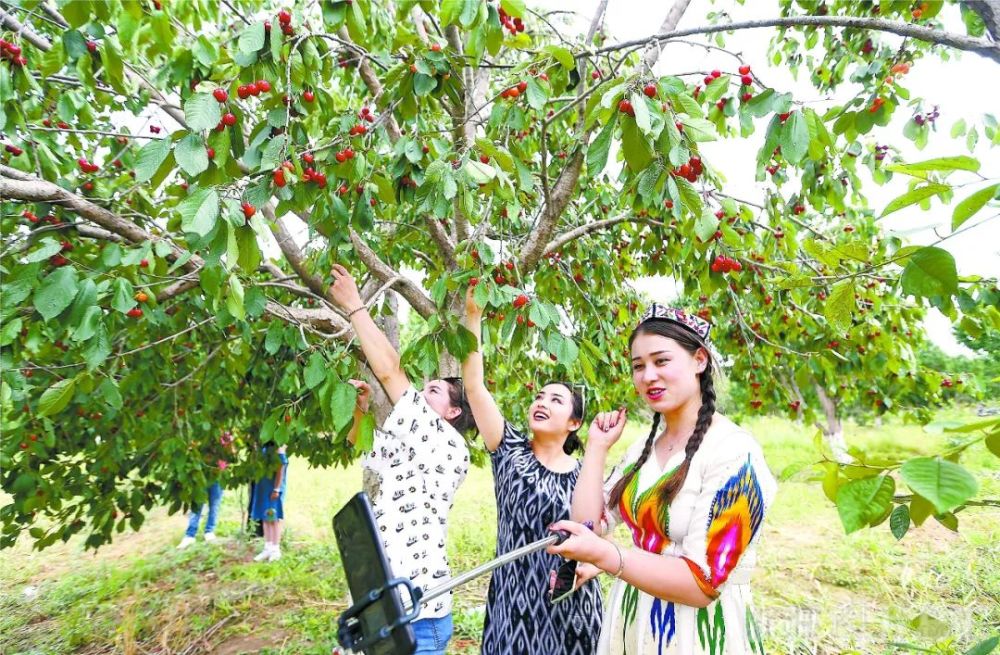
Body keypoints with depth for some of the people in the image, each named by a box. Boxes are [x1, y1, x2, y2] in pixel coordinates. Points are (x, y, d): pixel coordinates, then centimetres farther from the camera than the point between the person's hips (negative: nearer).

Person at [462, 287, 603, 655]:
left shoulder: (588, 476, 0)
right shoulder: (511, 453, -3)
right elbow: (474, 385, -12)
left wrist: (586, 569, -15)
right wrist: (473, 315, -17)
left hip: (571, 608, 1)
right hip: (514, 606, -1)